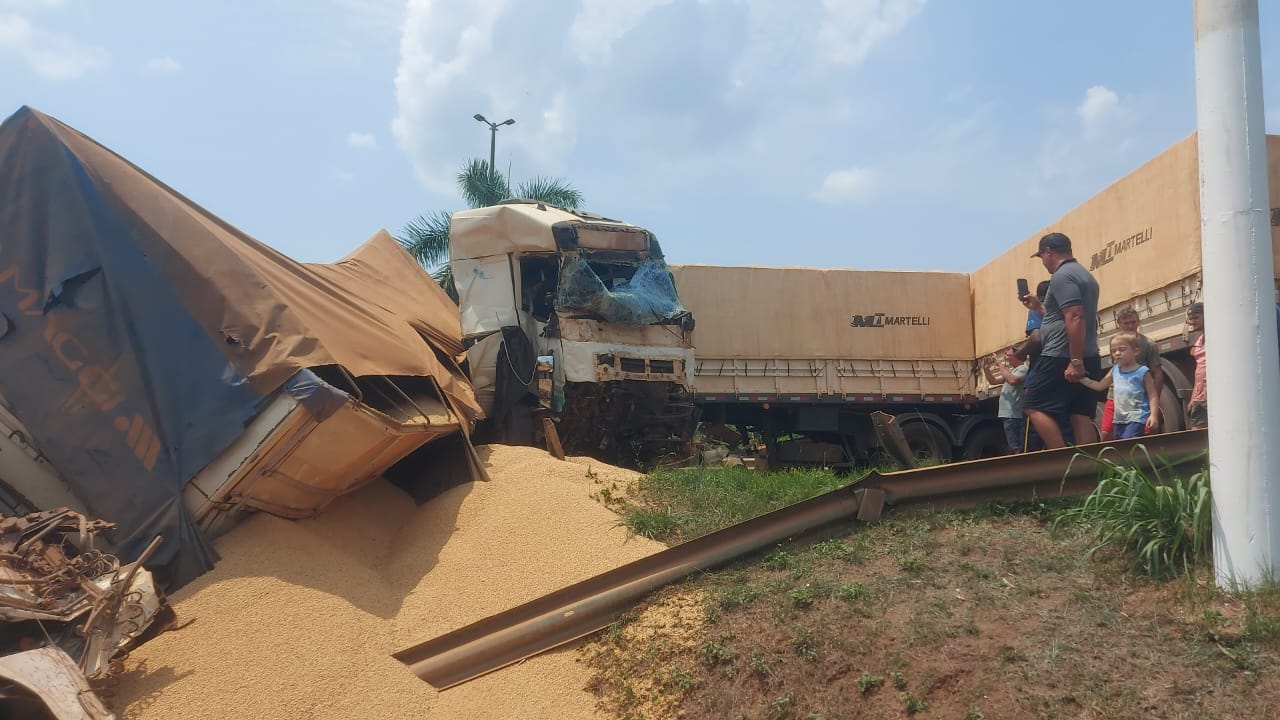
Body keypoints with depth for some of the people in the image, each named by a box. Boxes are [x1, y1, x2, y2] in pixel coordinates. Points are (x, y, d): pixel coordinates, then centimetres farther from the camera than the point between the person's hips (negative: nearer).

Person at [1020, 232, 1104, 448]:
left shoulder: (1062, 276, -11)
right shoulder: (1085, 275, 21)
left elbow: (1074, 319, -22)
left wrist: (1075, 361, -24)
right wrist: (1040, 307, 36)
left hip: (1062, 358, -10)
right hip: (1088, 359, 10)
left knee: (1035, 408, -5)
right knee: (1081, 416, 5)